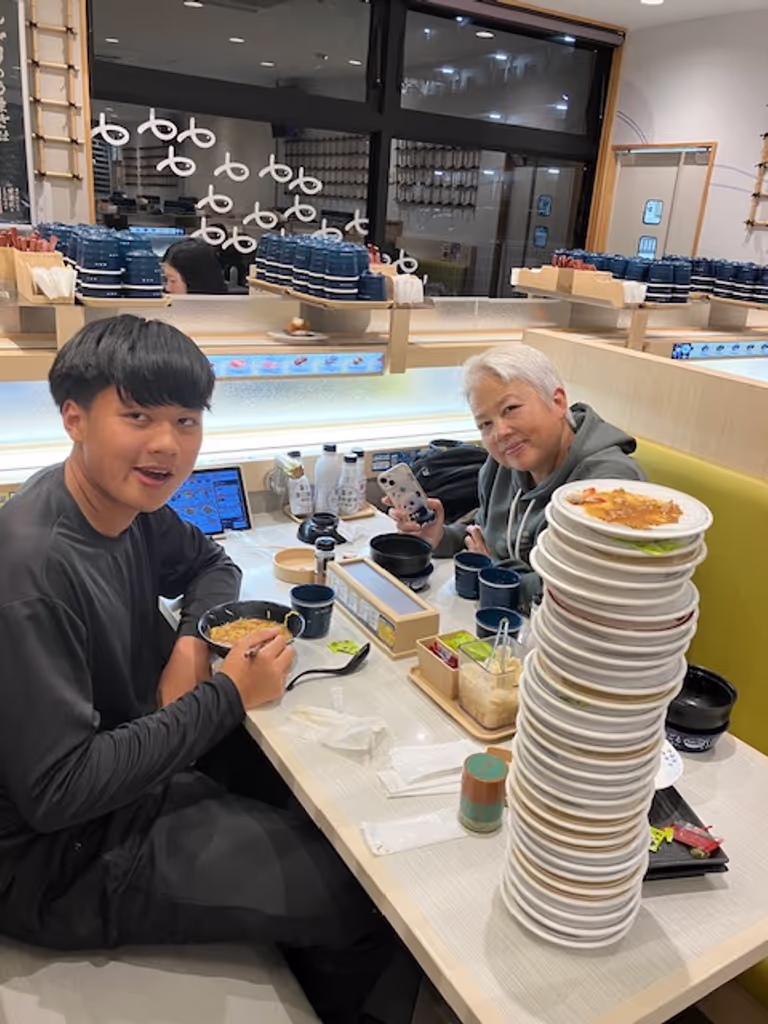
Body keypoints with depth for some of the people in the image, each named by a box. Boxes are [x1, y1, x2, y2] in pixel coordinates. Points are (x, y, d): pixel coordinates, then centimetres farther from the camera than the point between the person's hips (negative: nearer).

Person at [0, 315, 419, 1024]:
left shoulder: (130, 503, -4)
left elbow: (209, 563, 15)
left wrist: (193, 639, -7)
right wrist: (227, 698, -21)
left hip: (132, 767, 8)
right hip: (58, 857, -8)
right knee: (369, 899, -10)